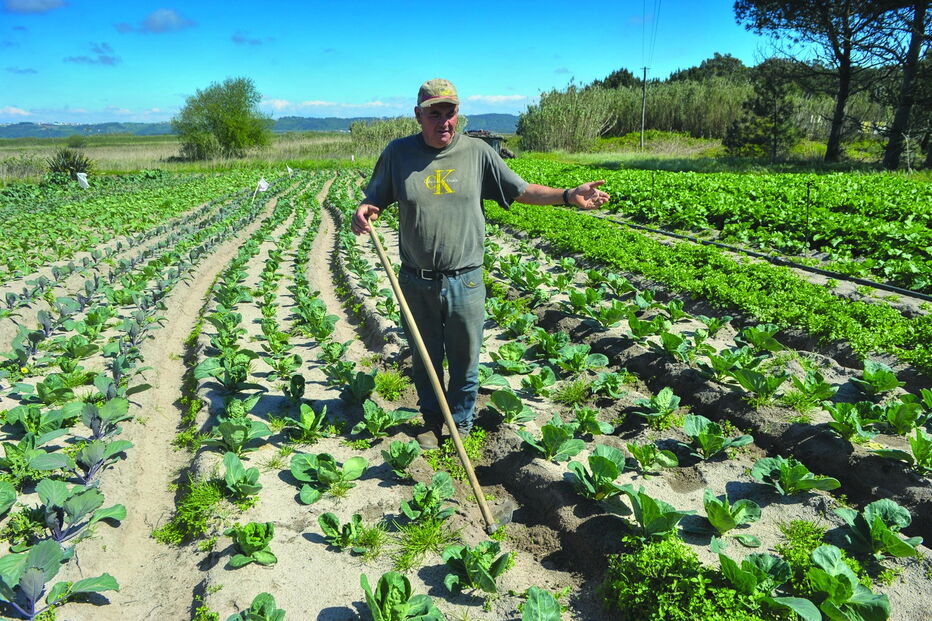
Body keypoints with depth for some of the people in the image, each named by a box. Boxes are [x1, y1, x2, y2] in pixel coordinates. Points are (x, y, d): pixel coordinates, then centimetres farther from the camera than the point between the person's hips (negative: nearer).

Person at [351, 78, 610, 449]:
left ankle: (461, 424, 34)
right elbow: (375, 200, 8)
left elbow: (522, 191, 2)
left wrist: (569, 196, -10)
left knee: (465, 362, 12)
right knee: (424, 359, 16)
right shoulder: (398, 153, 1)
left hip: (465, 282, 0)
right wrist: (363, 213, -16)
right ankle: (432, 421, 38)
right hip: (416, 283, 1)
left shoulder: (477, 152, 0)